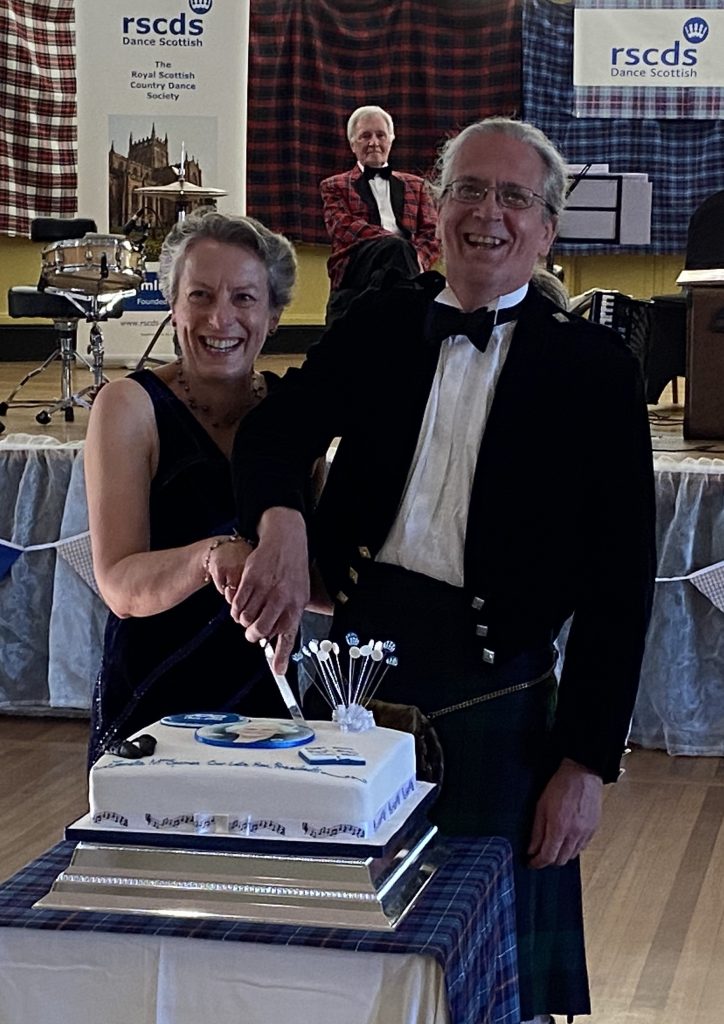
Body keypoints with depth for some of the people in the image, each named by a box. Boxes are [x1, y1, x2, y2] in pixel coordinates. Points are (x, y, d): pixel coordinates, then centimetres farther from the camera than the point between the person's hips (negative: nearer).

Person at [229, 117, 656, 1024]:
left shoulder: (591, 365, -3)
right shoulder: (380, 325, 8)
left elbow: (619, 583, -4)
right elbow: (275, 429, -5)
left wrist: (588, 763, -8)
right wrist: (280, 524, -28)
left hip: (492, 698, -3)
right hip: (358, 666, 3)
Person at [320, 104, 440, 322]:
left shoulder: (414, 185, 30)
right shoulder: (335, 186, 22)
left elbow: (432, 233, 17)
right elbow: (342, 227, 2)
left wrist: (417, 258, -9)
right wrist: (398, 242, -13)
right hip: (355, 265, -2)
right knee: (396, 246, -35)